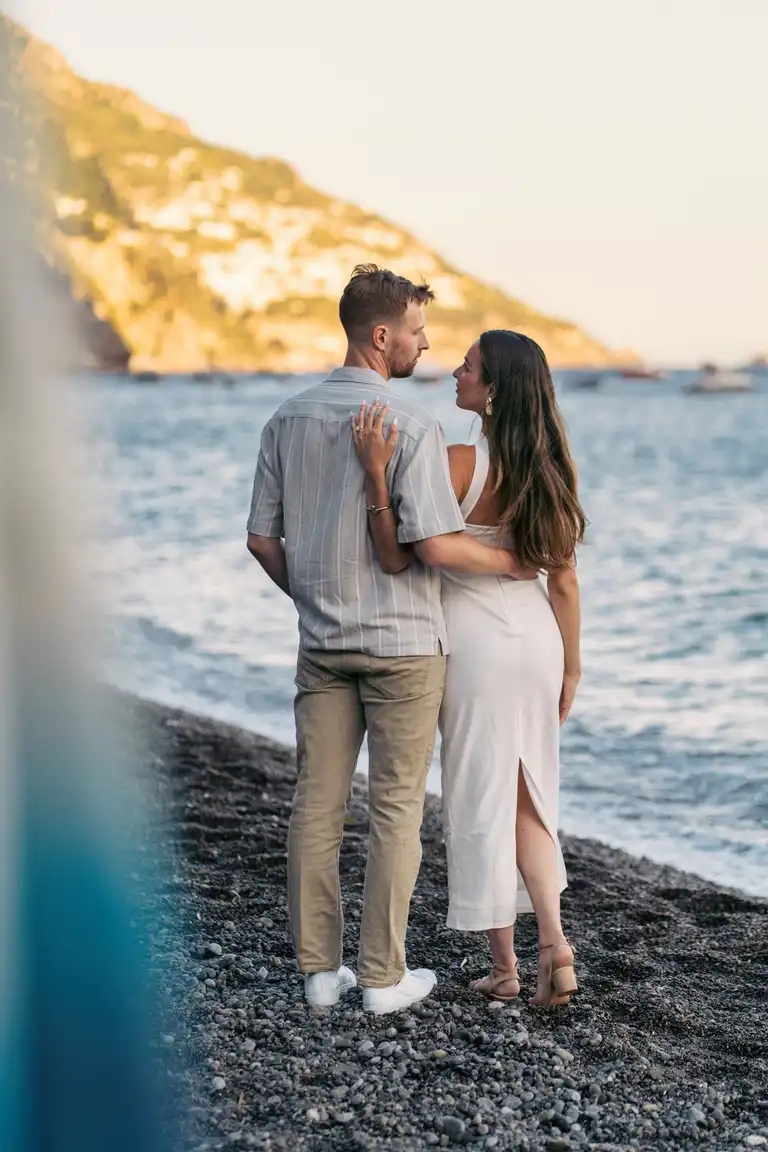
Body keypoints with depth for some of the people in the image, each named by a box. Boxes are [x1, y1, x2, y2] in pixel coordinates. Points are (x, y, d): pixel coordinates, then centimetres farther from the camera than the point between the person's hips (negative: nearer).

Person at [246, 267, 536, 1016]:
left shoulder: (289, 419, 3)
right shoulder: (411, 426, -16)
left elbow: (262, 539, 7)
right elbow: (435, 545, -22)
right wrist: (511, 563, -4)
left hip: (323, 643, 6)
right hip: (402, 643, -5)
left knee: (318, 803, 9)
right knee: (396, 808, 4)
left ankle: (319, 968, 15)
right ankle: (383, 975, 9)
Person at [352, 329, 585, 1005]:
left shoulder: (460, 463, -18)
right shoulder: (553, 468, -1)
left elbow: (397, 558, -19)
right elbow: (564, 579, 4)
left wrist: (376, 472, -27)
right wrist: (571, 665, 13)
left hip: (474, 641, -5)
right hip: (537, 638, 5)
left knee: (482, 801, 6)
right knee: (528, 796, 17)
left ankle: (504, 966, 14)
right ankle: (554, 940, 2)